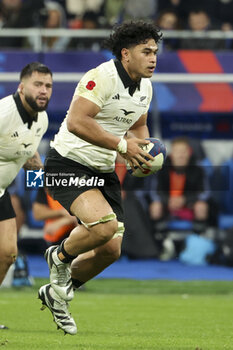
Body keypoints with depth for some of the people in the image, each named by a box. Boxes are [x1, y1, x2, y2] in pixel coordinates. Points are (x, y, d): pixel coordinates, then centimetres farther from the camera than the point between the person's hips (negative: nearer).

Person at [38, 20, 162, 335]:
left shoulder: (145, 87, 8)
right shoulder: (102, 77, -21)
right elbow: (76, 121, -29)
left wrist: (141, 148, 2)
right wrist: (121, 145, -29)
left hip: (103, 172, 9)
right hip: (69, 164, -9)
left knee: (111, 249, 2)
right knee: (104, 225, -30)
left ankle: (57, 292, 26)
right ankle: (60, 256, 2)